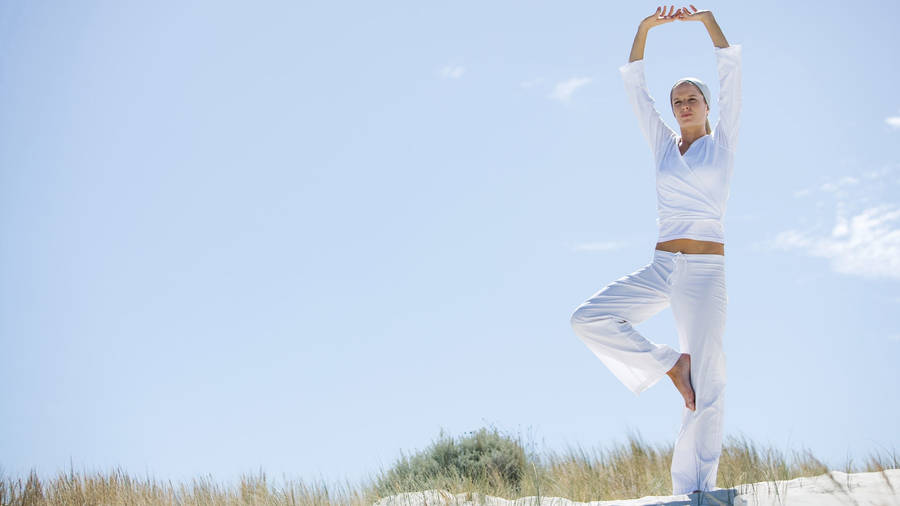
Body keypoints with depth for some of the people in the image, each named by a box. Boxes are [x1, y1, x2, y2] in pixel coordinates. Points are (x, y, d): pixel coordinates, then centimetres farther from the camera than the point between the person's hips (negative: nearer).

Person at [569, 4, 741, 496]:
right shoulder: (663, 144, 16)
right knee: (588, 318, -15)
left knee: (706, 387, -7)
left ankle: (695, 491, -2)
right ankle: (669, 363, 0)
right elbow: (634, 86, 12)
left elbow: (731, 72, 1)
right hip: (661, 267, 4)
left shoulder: (721, 142, 8)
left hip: (705, 271, -4)